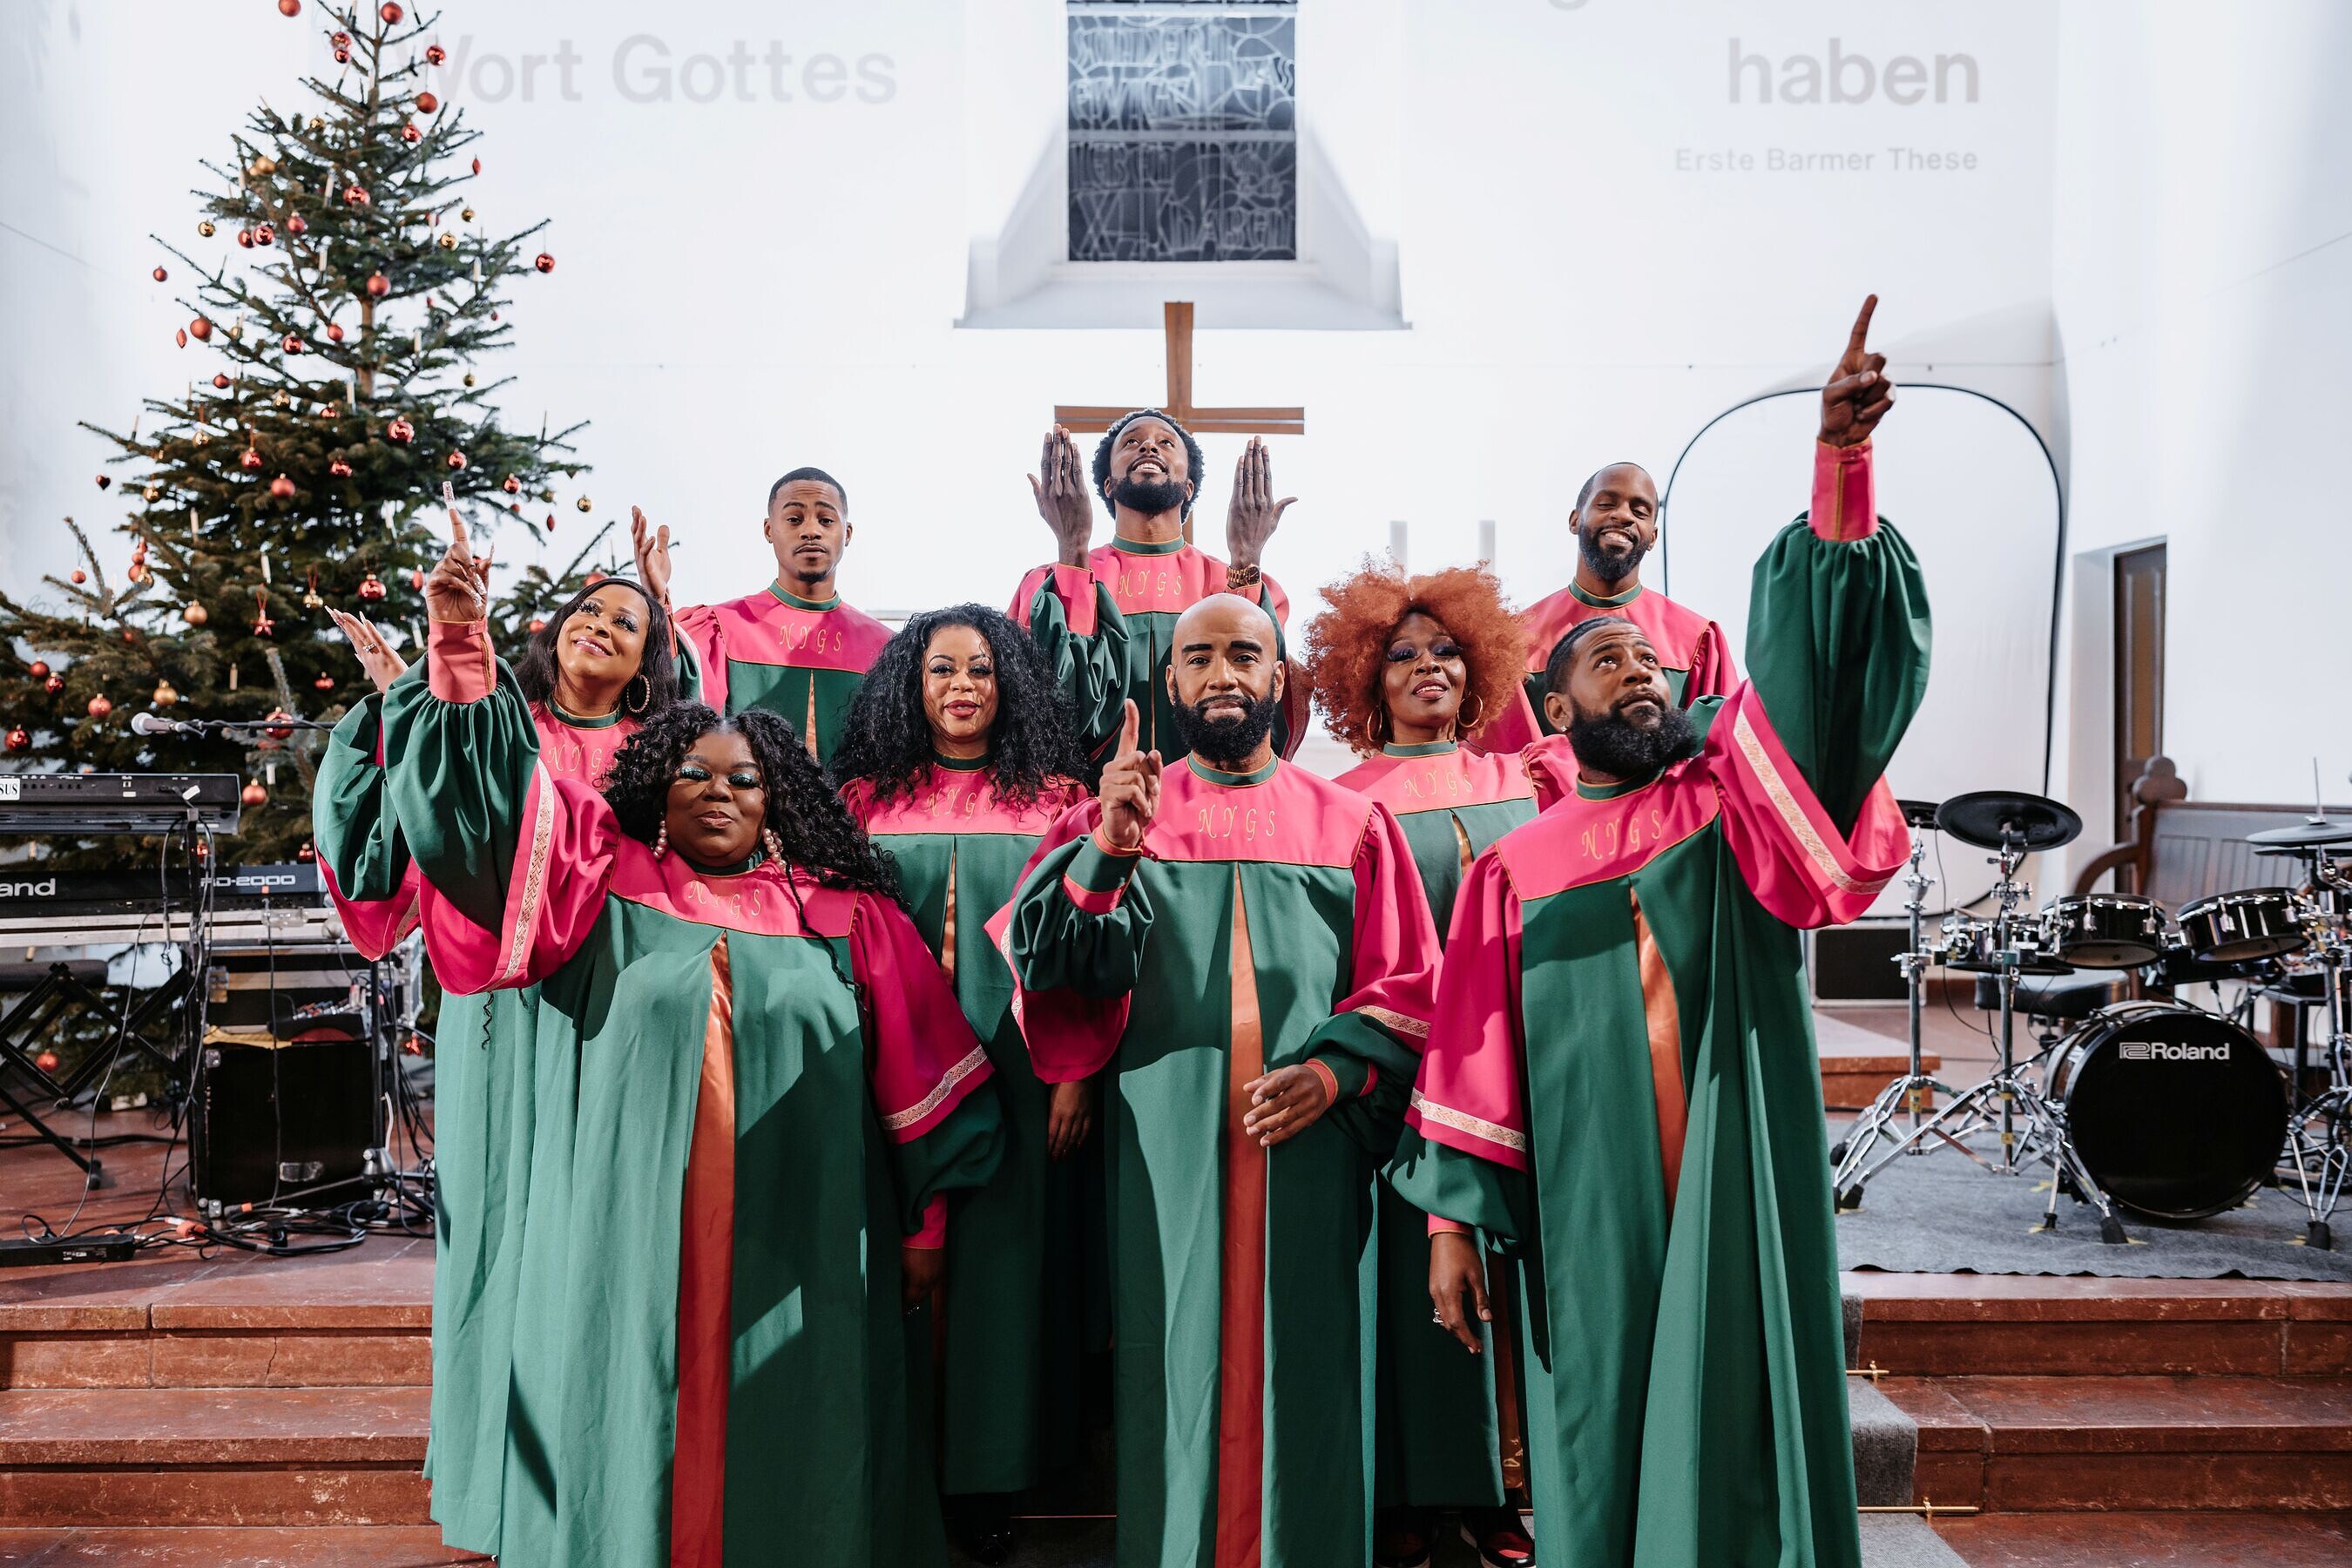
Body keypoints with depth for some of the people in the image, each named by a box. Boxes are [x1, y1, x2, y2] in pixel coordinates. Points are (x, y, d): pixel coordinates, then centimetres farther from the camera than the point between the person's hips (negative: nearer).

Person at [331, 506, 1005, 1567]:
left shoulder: (842, 918, 7)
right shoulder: (605, 880, 8)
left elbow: (919, 1072, 8)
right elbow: (497, 797, -6)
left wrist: (927, 1215, 5)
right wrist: (463, 657, -21)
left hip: (794, 1258, 1)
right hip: (631, 1249, 0)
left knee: (789, 1468, 6)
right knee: (634, 1453, 5)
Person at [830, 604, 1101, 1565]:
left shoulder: (1053, 798, 4)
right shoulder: (867, 799, 7)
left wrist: (1076, 1071, -9)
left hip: (1015, 1068, -1)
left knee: (1002, 1258, 4)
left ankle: (988, 1469, 17)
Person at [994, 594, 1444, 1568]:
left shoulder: (1351, 824, 10)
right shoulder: (1121, 814, 9)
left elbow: (1407, 986, 8)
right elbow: (1043, 960, -5)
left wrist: (1334, 1069, -9)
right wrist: (1107, 847, -21)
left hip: (1308, 1147, 1)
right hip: (1166, 1149, 0)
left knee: (1298, 1373, 4)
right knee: (1180, 1370, 3)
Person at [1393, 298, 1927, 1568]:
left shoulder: (1729, 798, 7)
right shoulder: (1518, 869, 7)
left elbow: (1817, 657, -8)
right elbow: (1472, 1058, 4)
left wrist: (1839, 462, -20)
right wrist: (1450, 1220, -3)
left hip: (1735, 1200, 0)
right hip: (1588, 1211, 0)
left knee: (1732, 1448, 2)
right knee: (1602, 1458, 7)